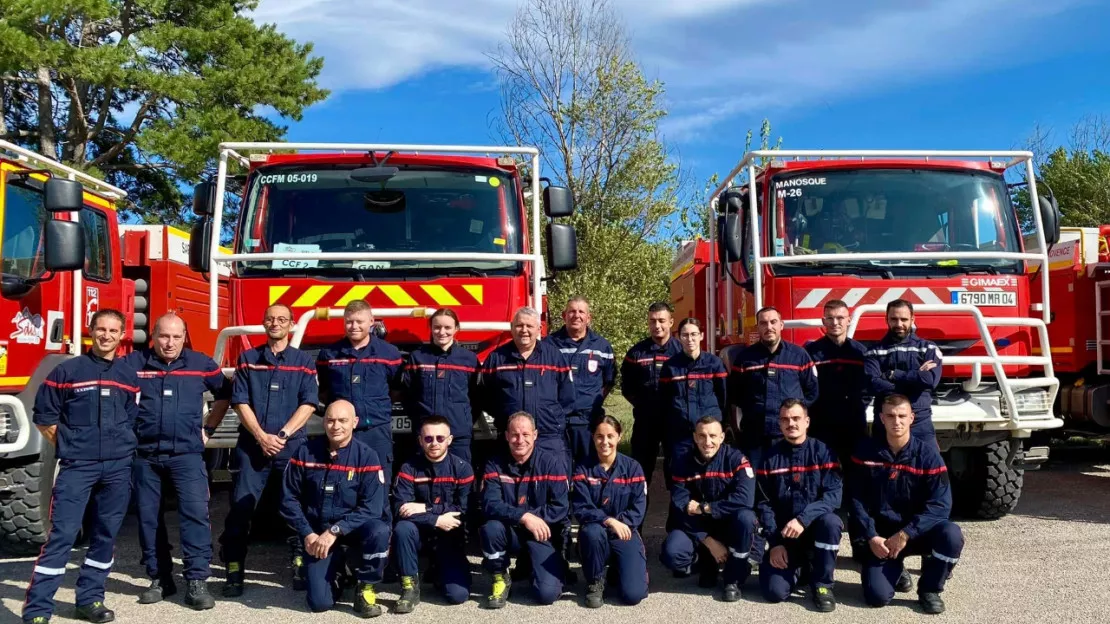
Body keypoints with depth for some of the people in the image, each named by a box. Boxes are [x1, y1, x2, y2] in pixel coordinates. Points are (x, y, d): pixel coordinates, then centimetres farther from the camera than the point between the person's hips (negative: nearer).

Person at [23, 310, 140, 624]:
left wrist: (123, 448, 7)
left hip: (118, 467, 4)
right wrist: (69, 448, 2)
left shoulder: (130, 376, 9)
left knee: (105, 535, 8)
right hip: (76, 466, -3)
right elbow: (44, 416, 3)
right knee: (62, 534, -7)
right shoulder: (68, 370, -1)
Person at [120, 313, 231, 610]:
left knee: (195, 512, -11)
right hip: (144, 454, 1)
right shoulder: (132, 363, -1)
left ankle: (197, 581, -6)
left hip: (187, 453, -1)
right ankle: (159, 579, 21)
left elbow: (225, 393, 18)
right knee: (149, 517, 8)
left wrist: (207, 428, 13)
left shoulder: (202, 364, 3)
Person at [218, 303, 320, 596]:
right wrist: (261, 437, -10)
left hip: (292, 444, 0)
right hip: (252, 443, 1)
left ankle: (301, 566, 9)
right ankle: (234, 570, 3)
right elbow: (240, 402, 1)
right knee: (241, 506, -3)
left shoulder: (304, 361, 6)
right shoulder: (247, 359, 8)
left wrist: (282, 435, -11)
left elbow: (308, 404, -2)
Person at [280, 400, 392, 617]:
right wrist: (307, 534, -11)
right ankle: (338, 570, 22)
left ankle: (366, 590, -10)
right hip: (318, 533, 1)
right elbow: (289, 498, 0)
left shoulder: (367, 456, -9)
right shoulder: (305, 452, -3)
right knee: (320, 602, -14)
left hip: (355, 530, -1)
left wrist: (335, 531, -24)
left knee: (378, 531, -35)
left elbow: (371, 508, -16)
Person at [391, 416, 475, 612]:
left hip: (450, 538, 0)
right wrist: (437, 520, -26)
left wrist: (425, 508, -23)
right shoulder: (409, 468, -7)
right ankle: (410, 587, -16)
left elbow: (464, 510, -17)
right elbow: (400, 509, -18)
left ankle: (440, 571, 19)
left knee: (458, 595, -17)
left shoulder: (462, 467, -7)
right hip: (420, 532, 1)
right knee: (403, 528, -34)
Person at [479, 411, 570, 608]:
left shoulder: (552, 462, -7)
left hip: (543, 534, -1)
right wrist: (524, 517, -30)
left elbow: (560, 507, -13)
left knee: (547, 593, -19)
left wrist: (534, 519, -21)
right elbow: (490, 505, -17)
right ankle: (500, 580, -5)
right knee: (491, 527, -33)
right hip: (510, 533, 1)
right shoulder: (495, 465, -4)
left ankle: (530, 564, 18)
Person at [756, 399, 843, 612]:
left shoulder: (822, 452, -5)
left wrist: (803, 519, -31)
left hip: (815, 528, -1)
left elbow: (833, 495, -16)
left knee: (830, 521, -36)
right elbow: (764, 503, 0)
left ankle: (822, 585, -14)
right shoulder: (770, 457, 1)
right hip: (783, 534, 1)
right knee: (775, 592, -19)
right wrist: (775, 543, -10)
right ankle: (799, 565, 17)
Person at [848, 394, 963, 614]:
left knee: (951, 535, -32)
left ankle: (929, 589, -5)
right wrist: (871, 537, -15)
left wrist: (905, 534, -22)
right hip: (881, 535, 0)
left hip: (917, 532, 0)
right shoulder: (866, 451, -4)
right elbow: (856, 500, -4)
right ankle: (894, 566, 18)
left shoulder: (927, 453, -9)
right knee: (878, 596, -20)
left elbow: (939, 505, -14)